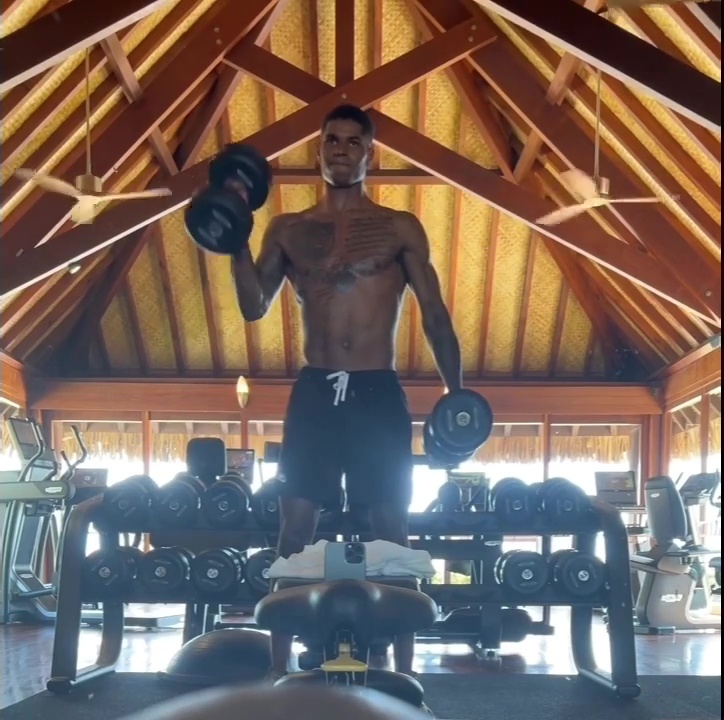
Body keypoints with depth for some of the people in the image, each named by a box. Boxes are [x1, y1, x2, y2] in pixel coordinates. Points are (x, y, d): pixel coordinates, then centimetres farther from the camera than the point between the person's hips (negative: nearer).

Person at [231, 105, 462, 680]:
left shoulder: (400, 229, 5)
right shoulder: (288, 230, 10)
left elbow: (435, 315, 4)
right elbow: (254, 307, 4)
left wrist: (456, 392, 0)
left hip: (379, 395, -1)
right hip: (313, 394, 2)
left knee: (392, 533, 2)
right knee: (295, 529, 1)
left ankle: (403, 670, 12)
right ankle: (279, 667, 10)